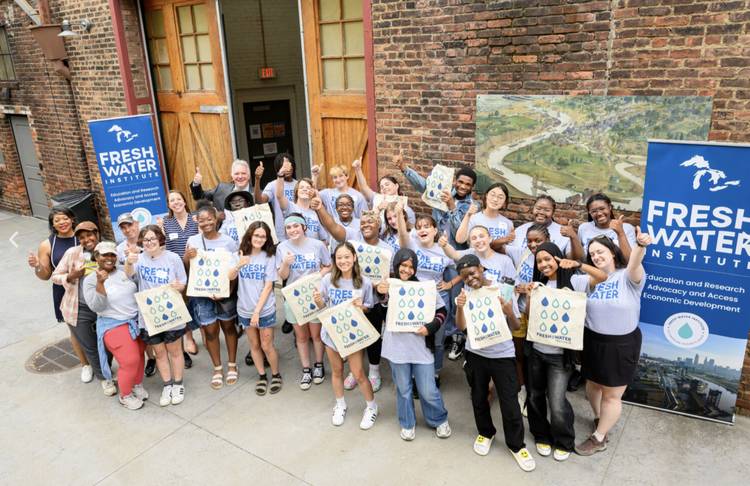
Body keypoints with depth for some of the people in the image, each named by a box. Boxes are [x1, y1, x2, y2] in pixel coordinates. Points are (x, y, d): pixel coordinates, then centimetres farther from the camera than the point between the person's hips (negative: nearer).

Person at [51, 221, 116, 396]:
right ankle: (103, 377, 32)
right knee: (90, 347, 11)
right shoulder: (72, 253, -7)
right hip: (79, 310, 0)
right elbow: (55, 276, 0)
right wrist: (70, 277, -19)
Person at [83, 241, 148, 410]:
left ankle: (137, 385, 37)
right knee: (130, 361, -9)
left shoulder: (125, 270, 2)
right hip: (114, 325, -5)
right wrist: (100, 283, -28)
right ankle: (125, 395, 14)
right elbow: (96, 307, -19)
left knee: (139, 356, 12)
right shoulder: (90, 280, -8)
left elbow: (138, 288, 12)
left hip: (137, 321, 5)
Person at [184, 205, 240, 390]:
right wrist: (187, 257, -20)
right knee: (211, 331, 9)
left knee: (228, 327, 13)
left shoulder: (228, 241, -7)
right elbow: (185, 268, 2)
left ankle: (232, 365, 29)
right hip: (202, 294, 1)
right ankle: (217, 368, 26)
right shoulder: (193, 241, -1)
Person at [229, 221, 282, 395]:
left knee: (266, 346, 4)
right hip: (244, 309, 3)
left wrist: (257, 311, -15)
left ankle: (276, 375, 25)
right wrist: (239, 266, -32)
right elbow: (230, 277, -12)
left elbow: (268, 286, -11)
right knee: (254, 345, 14)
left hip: (265, 309, -3)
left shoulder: (269, 257, -9)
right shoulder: (241, 255, -1)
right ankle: (262, 376, 30)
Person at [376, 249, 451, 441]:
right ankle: (407, 423, 37)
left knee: (428, 391, 6)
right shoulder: (388, 285, -2)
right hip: (397, 346, 1)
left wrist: (430, 327, -15)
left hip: (421, 346, -1)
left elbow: (442, 311, 1)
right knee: (403, 389, 15)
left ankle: (440, 420, 33)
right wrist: (380, 294, -20)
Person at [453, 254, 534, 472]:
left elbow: (516, 327, -6)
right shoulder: (466, 292, -7)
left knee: (510, 404, 3)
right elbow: (461, 326, -12)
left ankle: (516, 444, 26)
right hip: (475, 354, 2)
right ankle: (486, 432, 44)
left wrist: (510, 313, -27)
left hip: (503, 355, -2)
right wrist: (460, 307, -29)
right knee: (478, 399, 19)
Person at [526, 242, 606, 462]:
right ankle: (542, 436, 38)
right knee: (535, 397, 14)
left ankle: (564, 442, 23)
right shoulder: (538, 285, 4)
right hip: (535, 350, 4)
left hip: (559, 353, -4)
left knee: (557, 403, -4)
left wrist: (577, 264, -29)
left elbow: (603, 277, -18)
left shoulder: (574, 281, -6)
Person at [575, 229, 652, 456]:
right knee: (593, 385, 23)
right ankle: (599, 419, 50)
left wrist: (640, 245, -57)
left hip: (622, 345, -4)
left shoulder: (628, 277, -14)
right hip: (593, 342, 4)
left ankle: (598, 438, 30)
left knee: (612, 395, 10)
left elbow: (635, 264, -35)